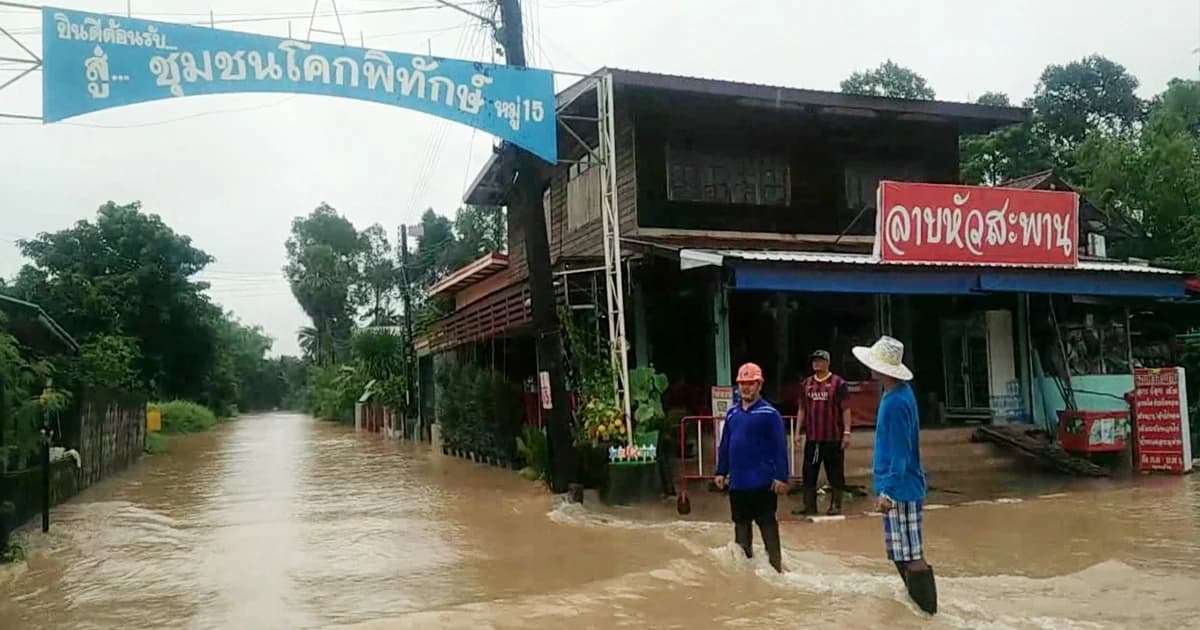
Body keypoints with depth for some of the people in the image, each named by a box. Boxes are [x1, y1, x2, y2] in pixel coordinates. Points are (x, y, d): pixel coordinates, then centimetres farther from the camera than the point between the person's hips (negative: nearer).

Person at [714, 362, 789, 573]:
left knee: (767, 523, 0)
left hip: (762, 482, -6)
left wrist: (781, 476, -17)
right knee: (741, 523, 15)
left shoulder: (768, 413, -9)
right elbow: (724, 445, 14)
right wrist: (721, 471, 12)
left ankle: (775, 564, 9)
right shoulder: (732, 413, 9)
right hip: (737, 482, 6)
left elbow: (780, 447, -12)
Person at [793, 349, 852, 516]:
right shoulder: (807, 383, 10)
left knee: (835, 473, 5)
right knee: (809, 472, 6)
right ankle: (809, 506, 14)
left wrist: (847, 432, -11)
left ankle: (836, 505, 15)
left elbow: (845, 409, -6)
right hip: (812, 437, 5)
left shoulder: (838, 383, -4)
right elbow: (802, 409, 14)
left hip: (833, 437, -4)